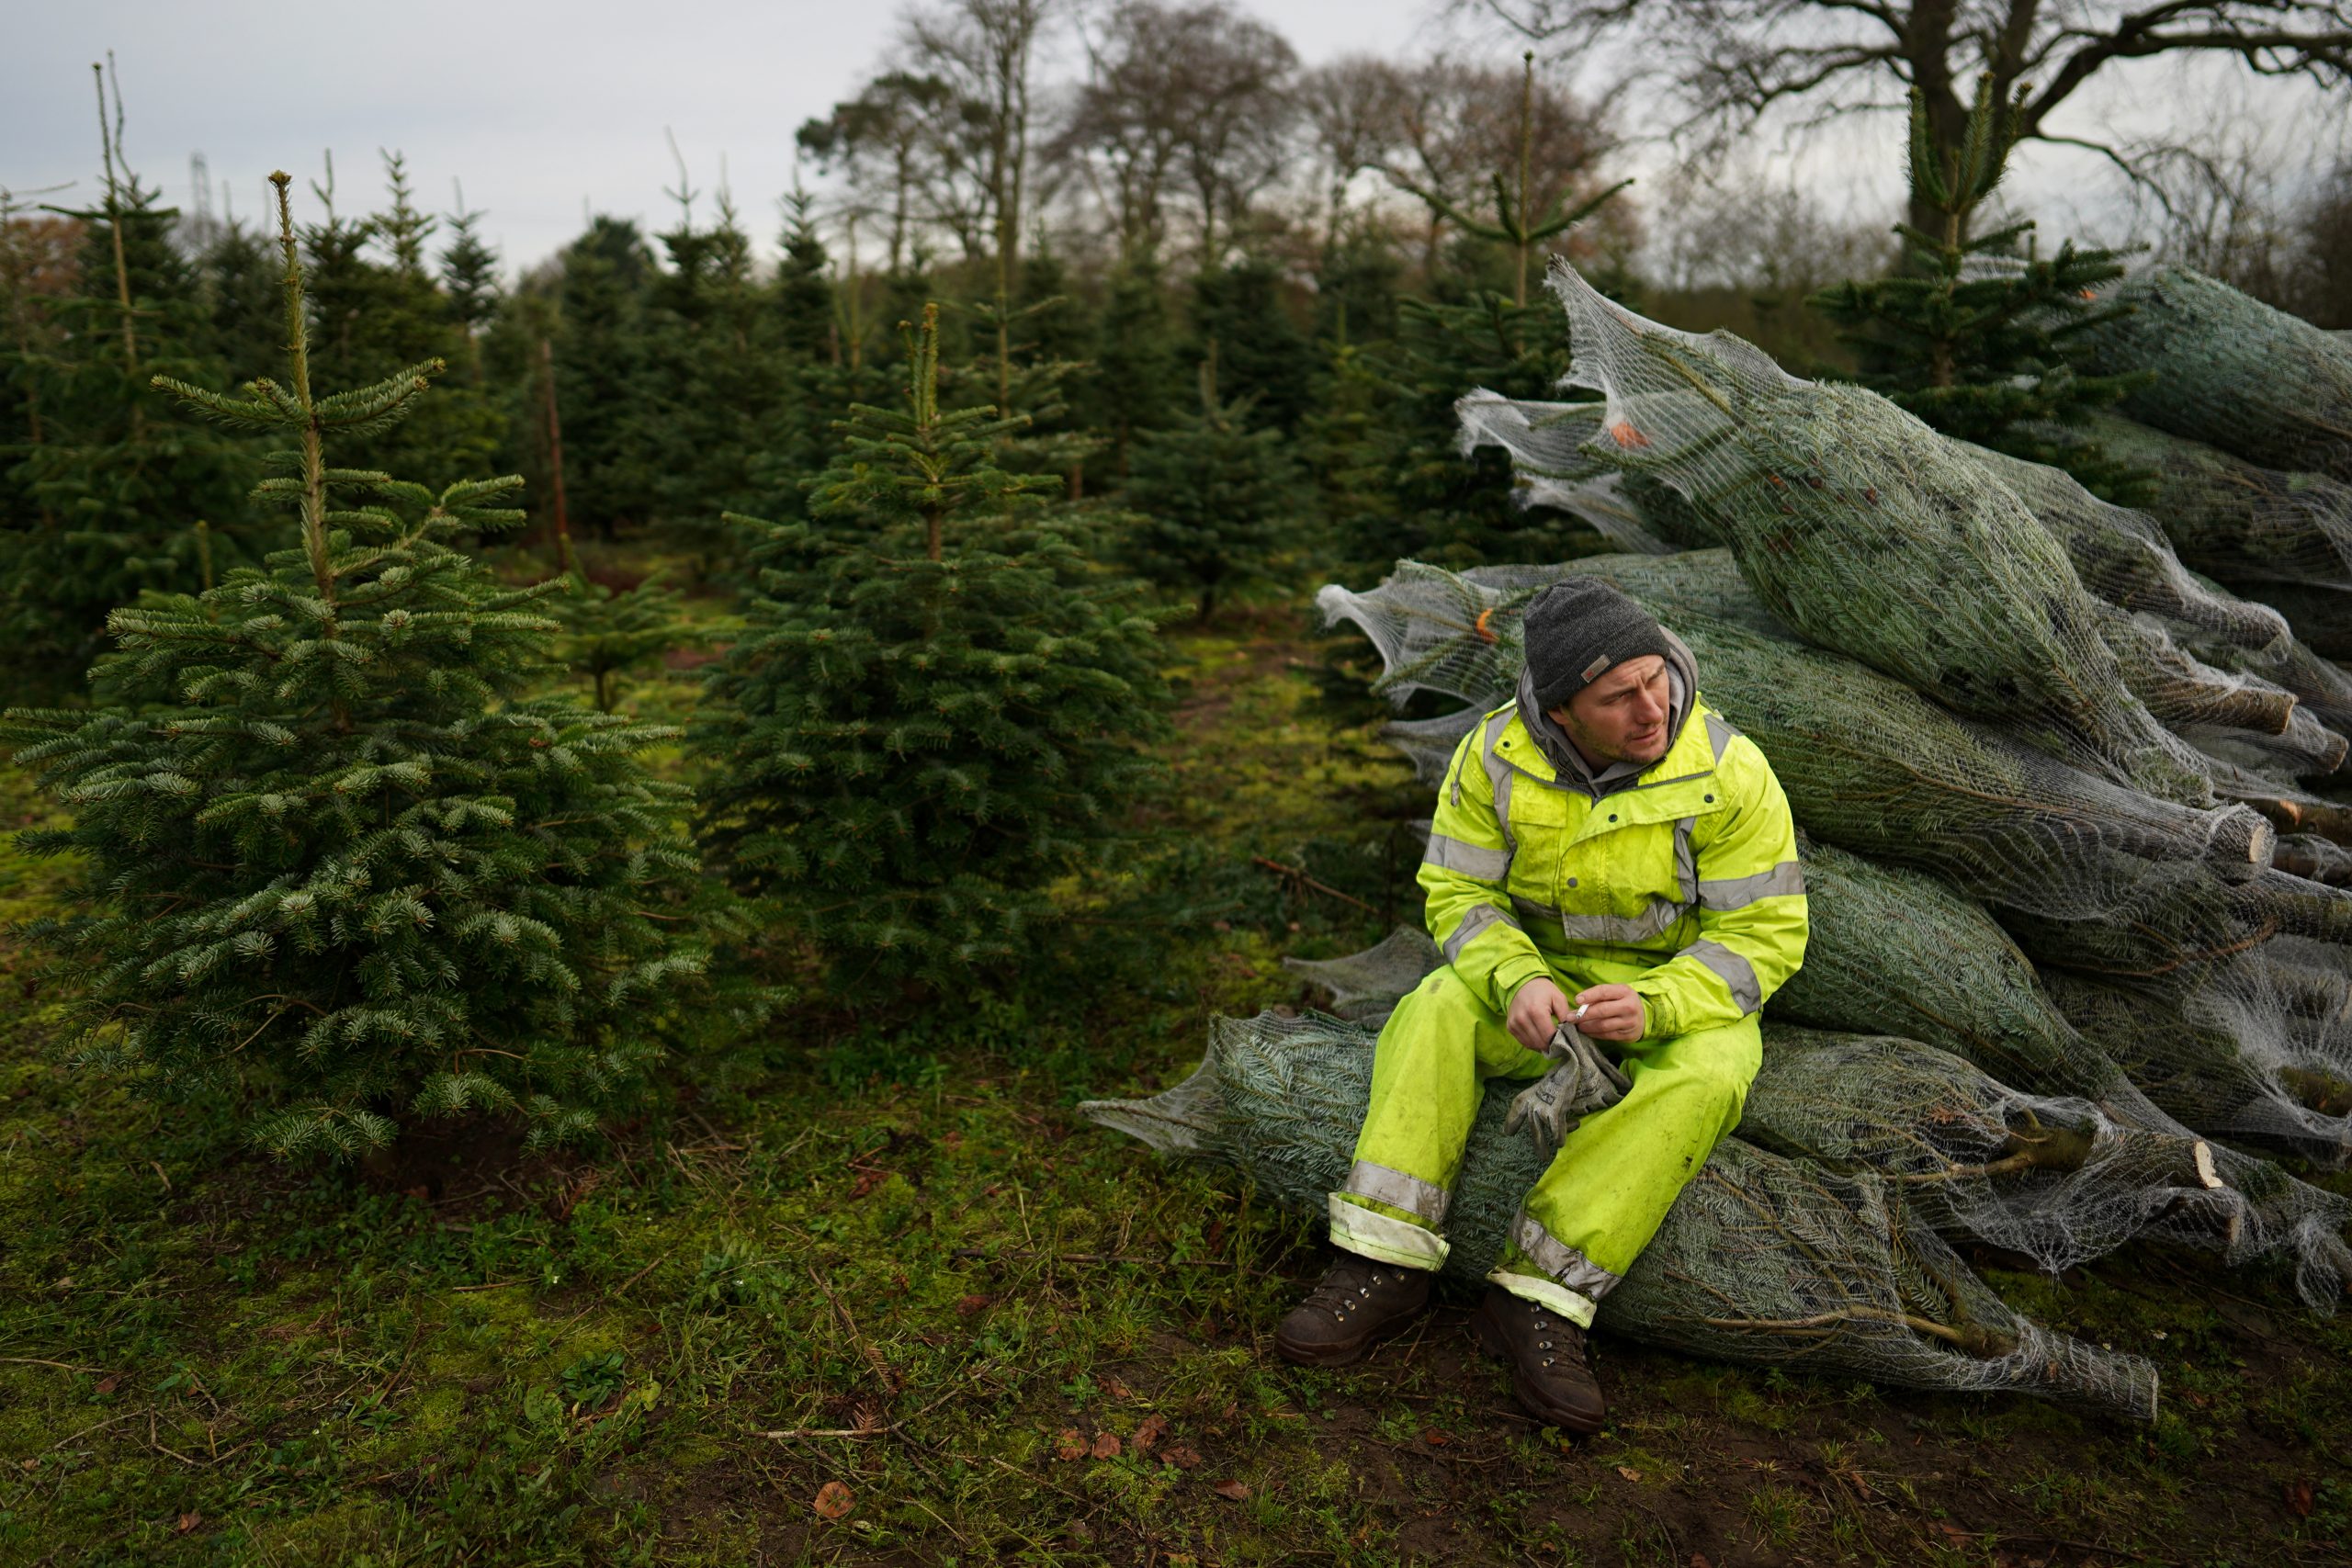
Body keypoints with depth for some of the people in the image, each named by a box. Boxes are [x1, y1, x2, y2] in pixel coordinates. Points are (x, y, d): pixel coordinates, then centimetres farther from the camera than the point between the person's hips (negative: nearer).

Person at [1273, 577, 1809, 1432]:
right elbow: (1460, 894, -7)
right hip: (1548, 983, 2)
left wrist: (1653, 1004, -32)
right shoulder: (1495, 757, -12)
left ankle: (1537, 1296, -29)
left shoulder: (1729, 771, -18)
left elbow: (1765, 935, -16)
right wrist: (1518, 982, -27)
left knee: (1705, 1079, -34)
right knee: (1438, 1006, -26)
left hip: (1685, 999, -1)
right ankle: (1384, 1264, -24)